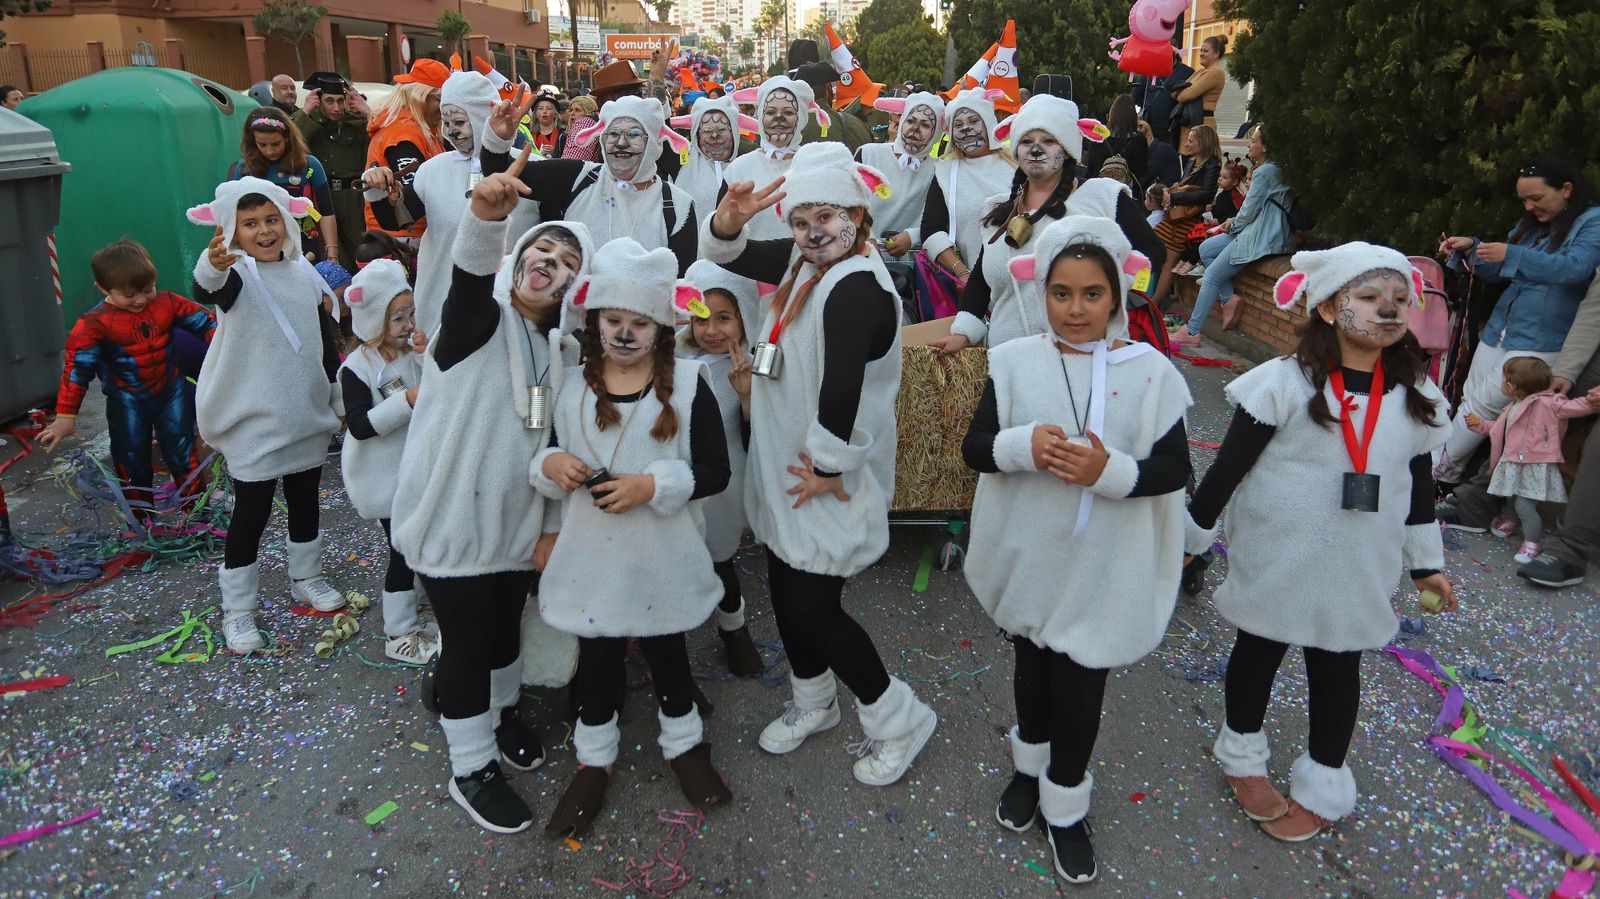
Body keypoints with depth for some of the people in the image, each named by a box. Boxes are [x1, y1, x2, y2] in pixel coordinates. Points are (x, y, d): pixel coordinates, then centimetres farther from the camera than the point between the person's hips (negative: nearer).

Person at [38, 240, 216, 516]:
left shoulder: (167, 303, -9)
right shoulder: (94, 324, -18)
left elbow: (201, 320, 2)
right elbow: (77, 368, -17)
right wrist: (65, 416, -18)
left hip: (171, 393, 2)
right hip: (128, 403, -2)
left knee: (183, 452, 12)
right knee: (133, 462, 11)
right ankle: (140, 520, 26)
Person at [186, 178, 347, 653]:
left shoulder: (304, 272, 4)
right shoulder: (237, 274, -13)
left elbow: (326, 339, 14)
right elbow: (208, 291, -39)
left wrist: (339, 398, 17)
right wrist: (212, 266, -62)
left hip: (308, 414, 5)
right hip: (254, 422, -5)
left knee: (305, 499, 19)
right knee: (251, 511, 2)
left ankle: (306, 578, 39)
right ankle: (237, 609, 16)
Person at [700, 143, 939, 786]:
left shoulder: (858, 287, -25)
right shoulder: (803, 262, 3)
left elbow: (842, 387, -35)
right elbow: (729, 256, 11)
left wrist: (828, 468, -25)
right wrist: (728, 221, -11)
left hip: (827, 483, -9)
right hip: (785, 470, 9)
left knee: (813, 610, -2)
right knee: (785, 592, 20)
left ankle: (900, 718, 21)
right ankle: (813, 702, 44)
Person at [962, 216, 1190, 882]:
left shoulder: (1150, 371, -9)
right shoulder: (1016, 361, -6)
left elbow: (1175, 469, -8)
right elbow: (975, 449, -6)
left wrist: (1109, 470, -27)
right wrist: (1024, 445, -27)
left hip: (1103, 568, -2)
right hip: (1028, 558, 2)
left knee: (1080, 685, 10)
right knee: (1031, 667, 23)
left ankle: (1065, 805, 34)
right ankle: (1029, 766, 49)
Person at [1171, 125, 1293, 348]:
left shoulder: (1264, 172, -14)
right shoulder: (1274, 169, 15)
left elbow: (1249, 211, -14)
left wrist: (1233, 225, 4)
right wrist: (1235, 221, 9)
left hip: (1262, 237, -10)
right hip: (1262, 231, 10)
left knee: (1211, 277, -7)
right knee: (1206, 249, 12)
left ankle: (1191, 332, -2)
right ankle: (1229, 298, 4)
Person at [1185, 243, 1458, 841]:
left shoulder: (1417, 396, -1)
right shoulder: (1285, 382, -16)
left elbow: (1419, 485, 10)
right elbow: (1229, 467, -12)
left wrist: (1426, 562, 16)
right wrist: (1189, 537, -8)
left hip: (1357, 568, 3)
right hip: (1276, 559, -3)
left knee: (1338, 666, 14)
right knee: (1258, 651, 15)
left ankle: (1324, 784, 33)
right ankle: (1243, 757, 38)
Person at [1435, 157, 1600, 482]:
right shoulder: (1531, 224, 15)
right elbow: (1498, 273, 20)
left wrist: (1513, 255, -26)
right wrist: (1470, 249, 2)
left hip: (1541, 343, -7)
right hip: (1499, 330, 7)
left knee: (1484, 405, -9)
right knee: (1469, 401, 4)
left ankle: (1439, 475, 1)